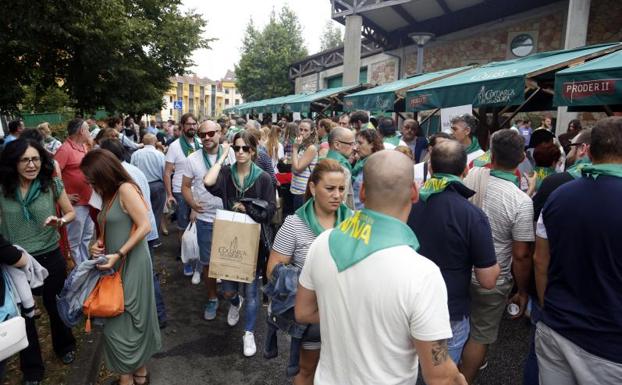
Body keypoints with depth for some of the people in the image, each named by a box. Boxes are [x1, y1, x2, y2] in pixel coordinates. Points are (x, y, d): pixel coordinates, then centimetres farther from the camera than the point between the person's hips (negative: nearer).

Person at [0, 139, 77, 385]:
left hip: (50, 258, 0)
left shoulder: (52, 184, -9)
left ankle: (65, 346, 47)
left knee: (54, 305, 19)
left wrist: (61, 221, -20)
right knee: (23, 314, 14)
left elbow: (71, 212, 1)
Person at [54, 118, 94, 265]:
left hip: (89, 200, 8)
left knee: (87, 237, 20)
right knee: (75, 241, 5)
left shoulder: (83, 146, 9)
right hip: (76, 203, -8)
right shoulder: (65, 149, -16)